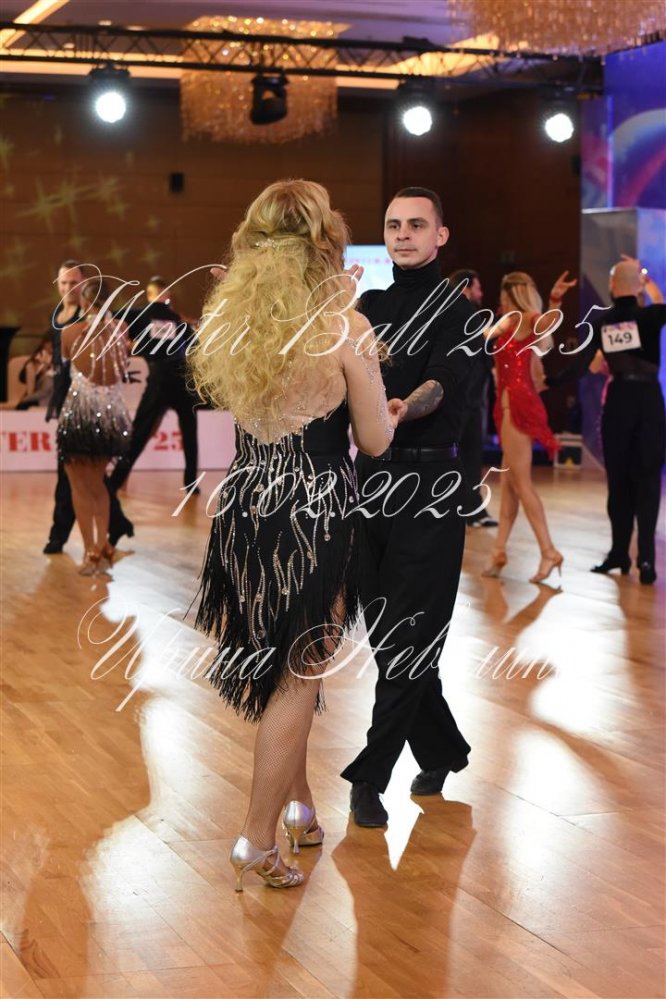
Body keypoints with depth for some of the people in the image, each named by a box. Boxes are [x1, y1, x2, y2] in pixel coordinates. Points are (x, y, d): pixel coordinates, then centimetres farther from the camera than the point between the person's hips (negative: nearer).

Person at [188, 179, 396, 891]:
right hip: (317, 515, -5)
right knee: (298, 678, 6)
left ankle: (299, 805, 35)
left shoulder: (229, 320, -1)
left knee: (276, 667, 21)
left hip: (247, 506, 5)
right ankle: (257, 840, 10)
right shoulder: (345, 328, -14)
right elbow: (375, 441, -9)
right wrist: (395, 409, 16)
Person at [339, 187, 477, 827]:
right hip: (371, 477, 6)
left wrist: (404, 409, -42)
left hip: (429, 482, -6)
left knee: (409, 634, -6)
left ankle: (371, 775, -2)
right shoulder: (368, 306, 14)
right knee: (384, 631, 10)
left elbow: (443, 381, -21)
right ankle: (441, 752, 26)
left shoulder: (457, 312, -3)